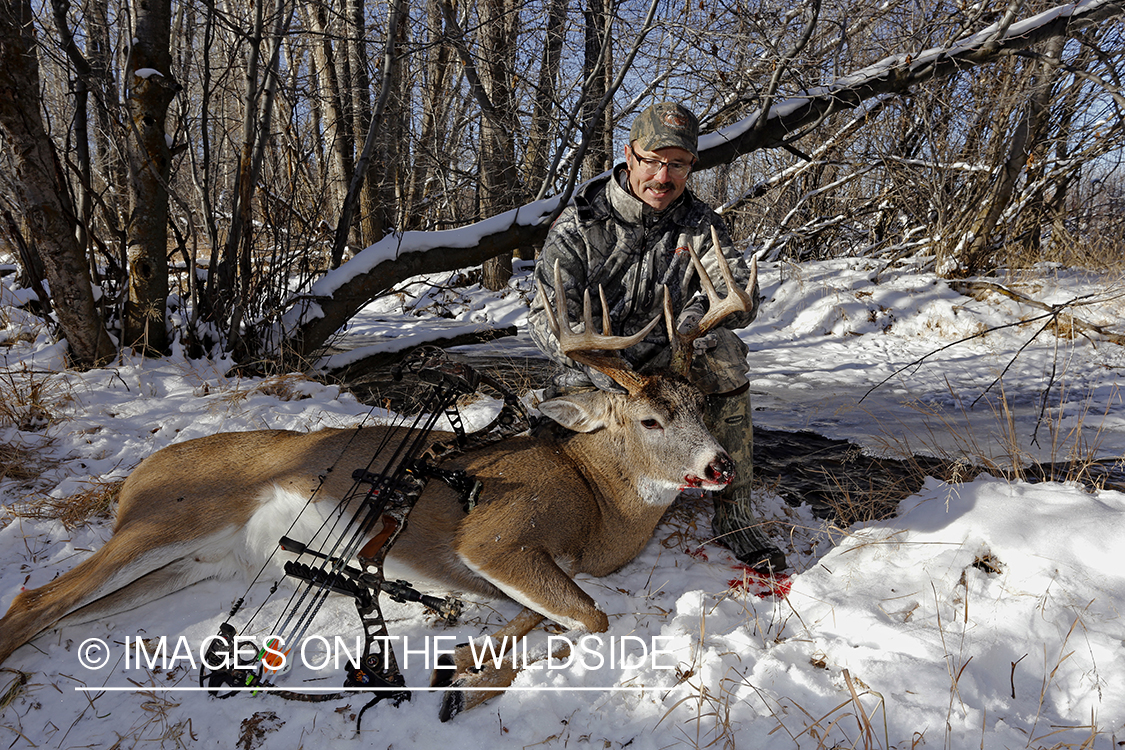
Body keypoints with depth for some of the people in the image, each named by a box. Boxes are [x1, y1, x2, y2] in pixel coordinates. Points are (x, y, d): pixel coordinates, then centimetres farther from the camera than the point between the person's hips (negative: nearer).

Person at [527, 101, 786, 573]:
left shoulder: (700, 224, -1)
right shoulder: (580, 224, -9)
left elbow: (743, 296, -16)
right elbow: (545, 315, -19)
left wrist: (701, 310, -41)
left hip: (669, 363, 2)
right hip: (594, 375, -1)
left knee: (725, 353, -30)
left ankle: (734, 517, -20)